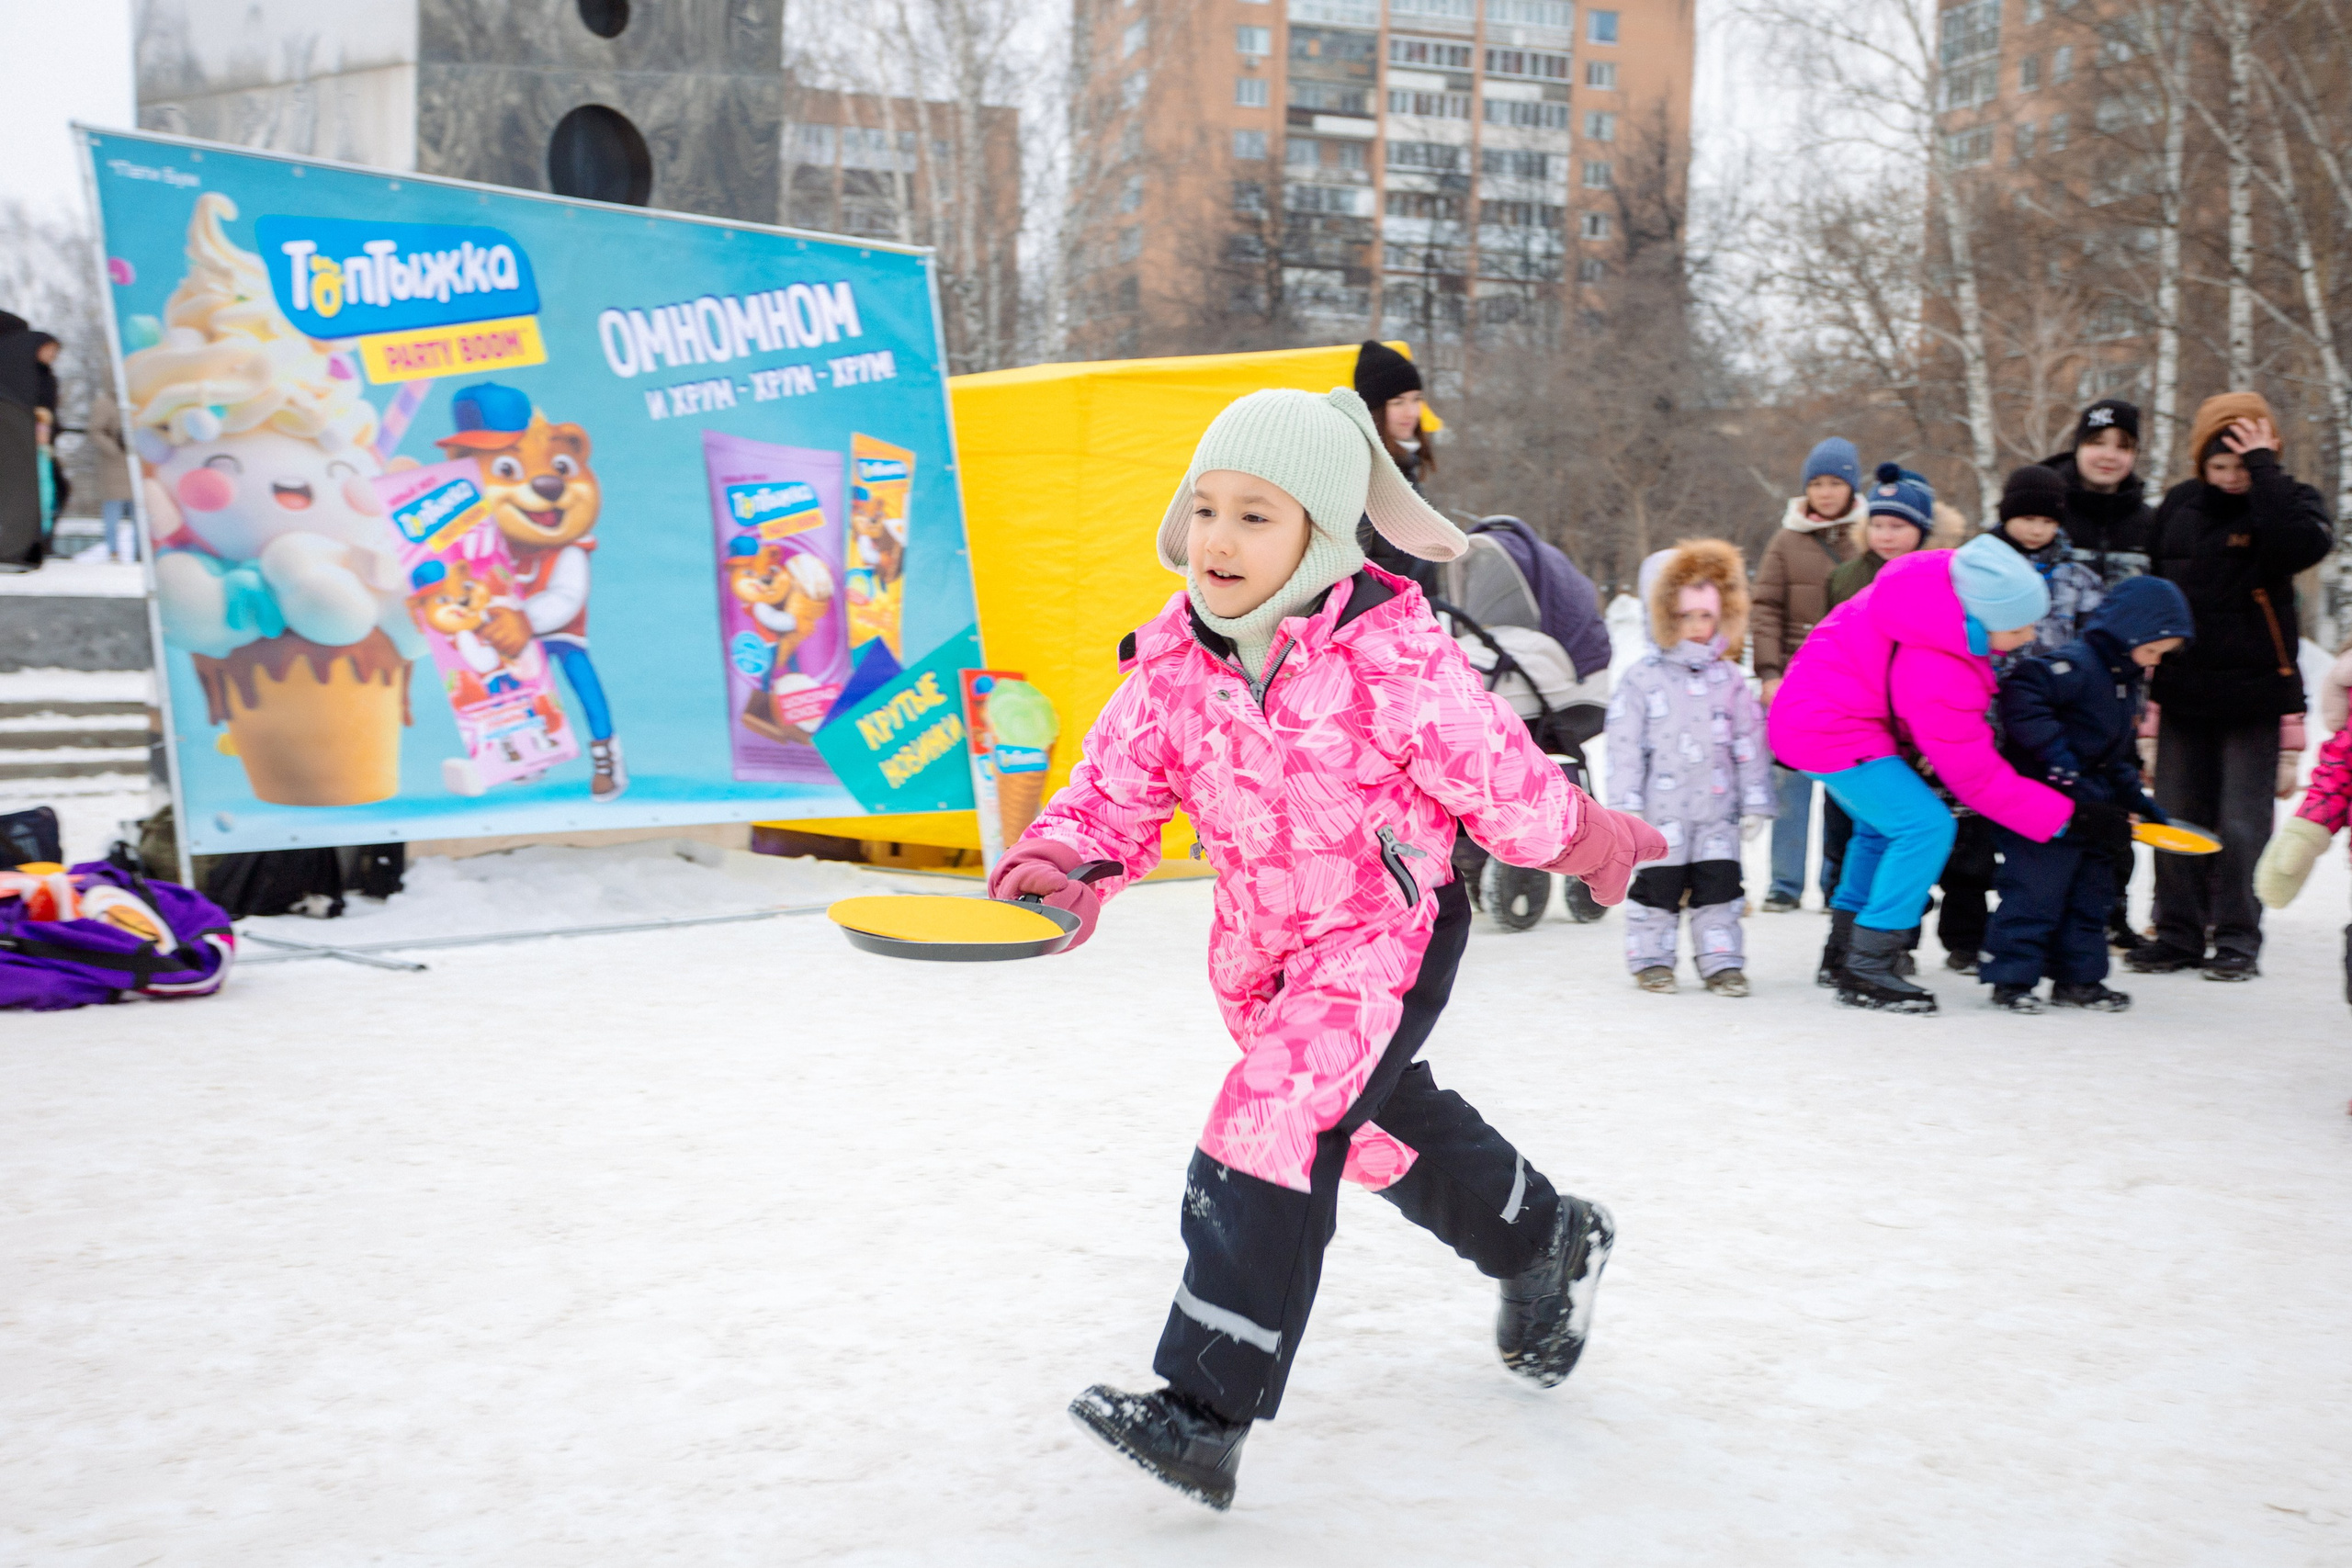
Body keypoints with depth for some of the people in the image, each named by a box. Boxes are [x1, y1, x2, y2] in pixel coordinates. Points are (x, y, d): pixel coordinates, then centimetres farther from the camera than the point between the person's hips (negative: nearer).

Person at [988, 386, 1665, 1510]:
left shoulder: (1389, 652, -25)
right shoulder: (1171, 659, -8)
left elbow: (1498, 774, -14)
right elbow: (1118, 789, -6)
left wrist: (1589, 844, -1)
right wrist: (1060, 864, -25)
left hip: (1390, 926, -7)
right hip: (1264, 943, 7)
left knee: (1275, 1126, -21)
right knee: (1380, 1121, 23)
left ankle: (1206, 1414, -18)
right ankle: (1545, 1243, 51)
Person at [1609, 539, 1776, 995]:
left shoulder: (1729, 679, 8)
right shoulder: (1642, 678, -2)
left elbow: (1749, 741, 11)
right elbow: (1625, 744, -4)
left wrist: (1755, 799, 8)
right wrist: (1625, 803, -8)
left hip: (1716, 807, 3)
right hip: (1661, 810, -3)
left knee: (1719, 882, 2)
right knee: (1658, 884, 3)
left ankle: (1722, 961, 12)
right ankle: (1651, 958, 17)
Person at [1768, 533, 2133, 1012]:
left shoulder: (1960, 582, -9)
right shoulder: (1936, 676, -32)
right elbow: (1975, 776, -23)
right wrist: (2069, 819, -21)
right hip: (1831, 732, -10)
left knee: (1883, 823, 25)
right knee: (1926, 826, -15)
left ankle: (1845, 945, 38)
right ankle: (1867, 972, -9)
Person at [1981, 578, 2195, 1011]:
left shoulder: (2125, 679, 16)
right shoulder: (2076, 663, -17)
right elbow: (2020, 690, -31)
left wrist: (2137, 798, 17)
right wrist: (2056, 758, -31)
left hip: (2088, 809, 10)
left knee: (2091, 889, 13)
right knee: (2036, 890, -9)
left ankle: (2078, 978, 23)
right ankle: (2012, 977, -1)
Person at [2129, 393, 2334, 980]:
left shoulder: (2290, 502, -6)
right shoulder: (2180, 505, 5)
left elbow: (2302, 545, -30)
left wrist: (2263, 469, -25)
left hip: (2253, 694, -4)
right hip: (2183, 690, 4)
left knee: (2242, 823, 0)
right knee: (2177, 818, 8)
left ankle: (2237, 940, 11)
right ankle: (2178, 933, 19)